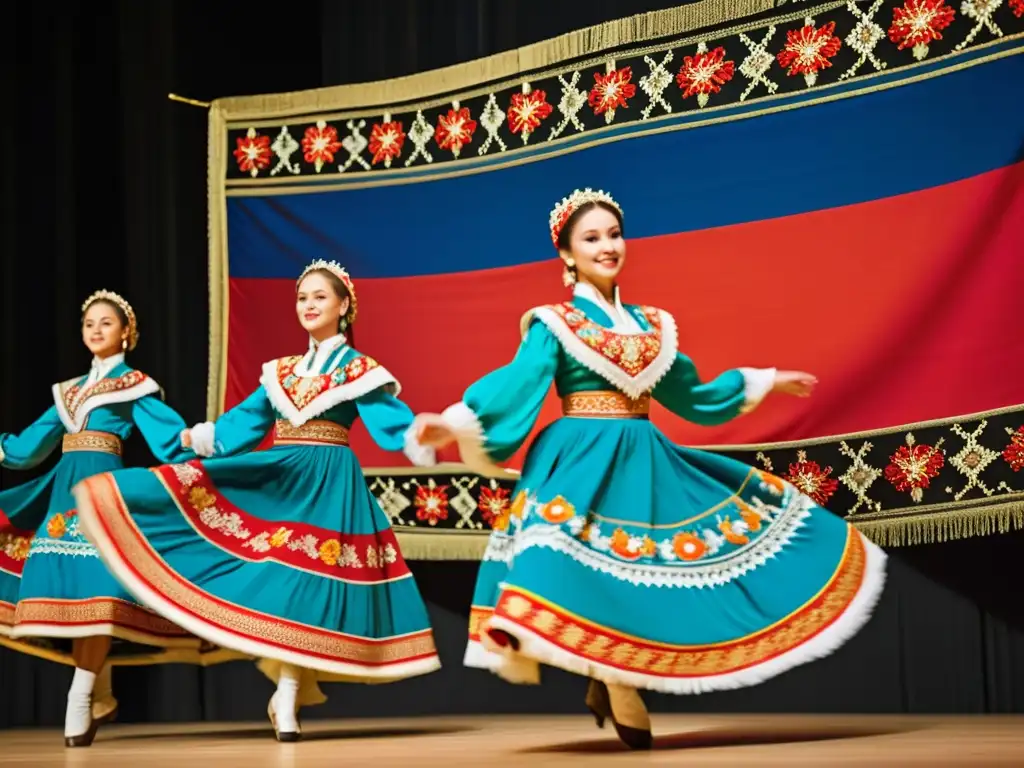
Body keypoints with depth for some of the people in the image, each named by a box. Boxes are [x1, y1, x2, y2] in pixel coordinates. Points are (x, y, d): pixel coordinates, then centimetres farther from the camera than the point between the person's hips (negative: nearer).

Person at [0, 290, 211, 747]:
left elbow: (169, 434, -6)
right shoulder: (70, 390, 21)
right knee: (66, 583, -1)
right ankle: (100, 696, 11)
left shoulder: (134, 385, 5)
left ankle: (81, 699, -12)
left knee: (94, 583, -16)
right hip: (66, 488, 6)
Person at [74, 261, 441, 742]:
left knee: (302, 582, -8)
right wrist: (193, 438, 10)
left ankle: (287, 700, -2)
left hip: (327, 484, -5)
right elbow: (242, 423, 17)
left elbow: (393, 423, -14)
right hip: (277, 476, 6)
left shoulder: (359, 370, -1)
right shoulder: (281, 372, 14)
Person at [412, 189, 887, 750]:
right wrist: (456, 424, -32)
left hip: (644, 463, 6)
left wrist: (763, 382, 30)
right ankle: (617, 695, -1)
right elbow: (516, 386, -15)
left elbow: (690, 395, 24)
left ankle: (614, 685, 13)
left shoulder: (649, 324, 15)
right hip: (584, 463, -6)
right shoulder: (554, 324, -2)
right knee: (595, 580, -17)